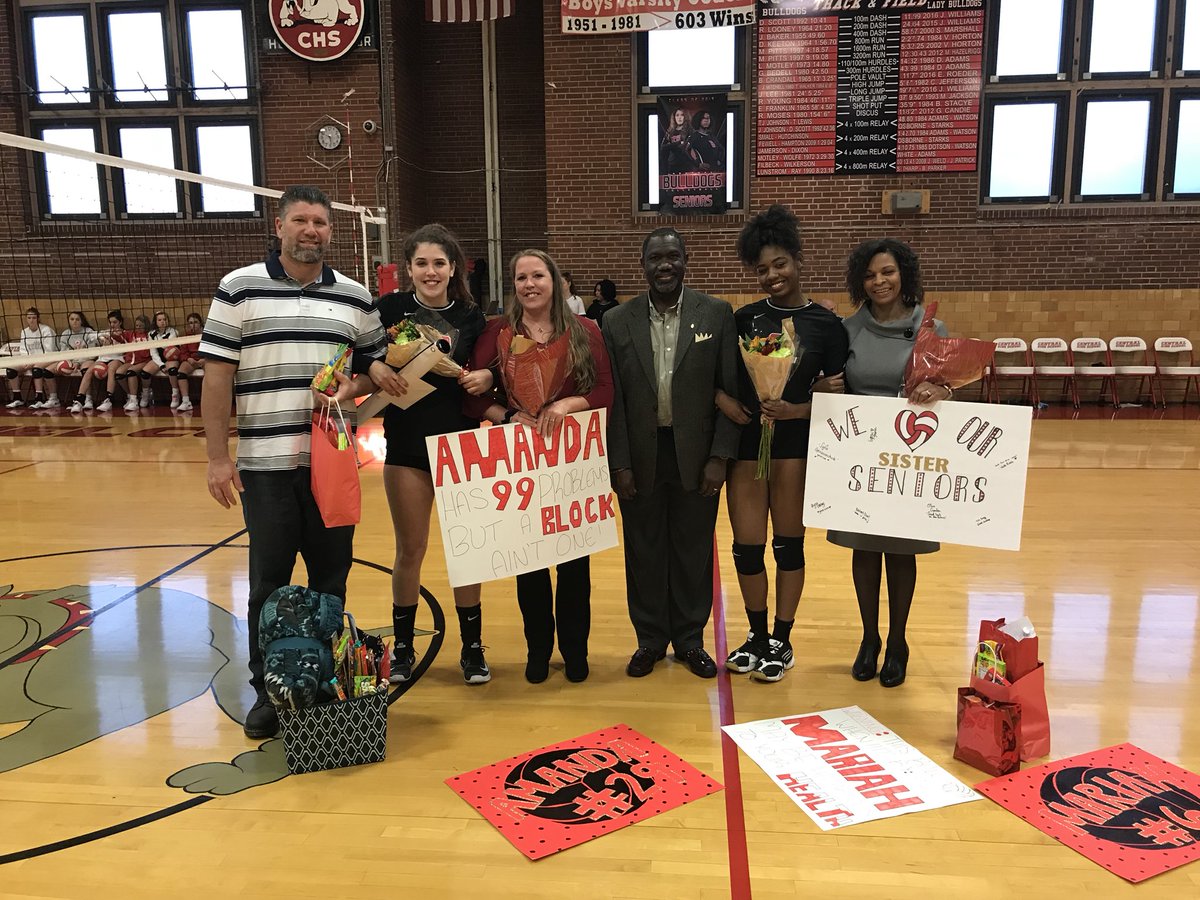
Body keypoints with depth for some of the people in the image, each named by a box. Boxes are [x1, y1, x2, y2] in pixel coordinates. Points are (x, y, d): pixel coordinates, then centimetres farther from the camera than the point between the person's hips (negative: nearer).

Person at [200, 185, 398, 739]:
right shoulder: (239, 288, 0)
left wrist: (354, 387, -6)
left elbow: (378, 367, 17)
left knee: (331, 577, 11)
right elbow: (216, 378, -2)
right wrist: (217, 457, -6)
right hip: (266, 464, -2)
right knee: (269, 582, 7)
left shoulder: (355, 297, 9)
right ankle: (267, 689, 22)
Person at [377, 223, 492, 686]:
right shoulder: (390, 309, -3)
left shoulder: (471, 317, 2)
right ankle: (403, 647, 25)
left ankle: (472, 648, 22)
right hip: (407, 446, -1)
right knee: (410, 549, 8)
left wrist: (486, 379, -13)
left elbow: (486, 374, 8)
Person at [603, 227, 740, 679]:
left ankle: (690, 639, 29)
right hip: (640, 457, 1)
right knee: (644, 551, 12)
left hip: (696, 455, 0)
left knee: (694, 551, 11)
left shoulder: (717, 314, -2)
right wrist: (619, 464, -4)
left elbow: (731, 390, -2)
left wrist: (720, 456, -8)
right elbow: (613, 399, 0)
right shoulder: (617, 321, 0)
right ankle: (650, 639, 29)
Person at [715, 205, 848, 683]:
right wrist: (723, 400, -11)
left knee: (789, 543, 8)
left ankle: (781, 641, 24)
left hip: (795, 442, -2)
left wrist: (797, 409, -15)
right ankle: (757, 636, 25)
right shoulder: (744, 318, 5)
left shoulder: (825, 324, -2)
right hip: (745, 439, 2)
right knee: (746, 546, 5)